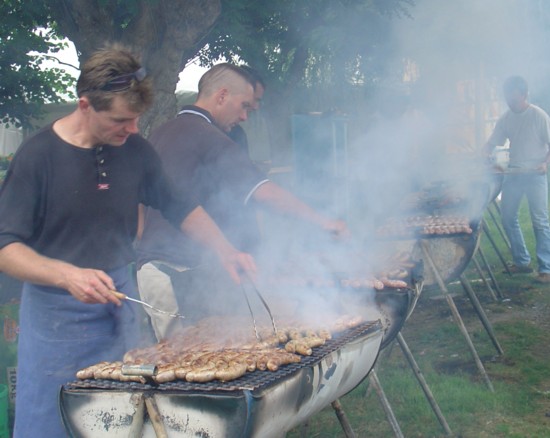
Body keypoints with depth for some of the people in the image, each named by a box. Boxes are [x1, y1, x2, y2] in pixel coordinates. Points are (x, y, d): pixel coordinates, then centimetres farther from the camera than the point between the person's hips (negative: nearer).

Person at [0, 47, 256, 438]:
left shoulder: (135, 150, 0)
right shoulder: (38, 155, -14)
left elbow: (179, 205, 13)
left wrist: (227, 252, 1)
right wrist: (67, 275, -32)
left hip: (119, 301, 5)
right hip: (56, 313, -4)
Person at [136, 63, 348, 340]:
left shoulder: (161, 133, 16)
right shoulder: (209, 138, -13)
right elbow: (263, 191, -19)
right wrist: (321, 221, -12)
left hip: (150, 264, 9)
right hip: (183, 270, -9)